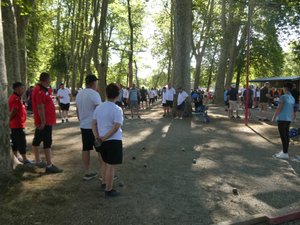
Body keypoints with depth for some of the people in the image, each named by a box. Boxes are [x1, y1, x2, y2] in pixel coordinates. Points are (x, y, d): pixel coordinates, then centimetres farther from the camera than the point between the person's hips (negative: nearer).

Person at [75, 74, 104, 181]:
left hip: (83, 126, 7)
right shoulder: (94, 94, -16)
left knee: (86, 149, 11)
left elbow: (78, 111, 15)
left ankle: (86, 173, 17)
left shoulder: (79, 94, 8)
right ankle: (103, 172, 8)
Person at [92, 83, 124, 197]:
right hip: (114, 141, -7)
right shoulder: (117, 109, -15)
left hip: (102, 141, 7)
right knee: (111, 166, 4)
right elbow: (116, 127, -22)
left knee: (107, 163, 25)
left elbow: (94, 124, 5)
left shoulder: (98, 108, 5)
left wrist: (97, 137, -2)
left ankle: (104, 183, 39)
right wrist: (104, 138, -17)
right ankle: (109, 190, 15)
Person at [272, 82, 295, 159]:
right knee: (286, 135, 13)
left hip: (282, 119, -8)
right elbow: (292, 110, 16)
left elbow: (279, 108, -15)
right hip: (288, 119, 8)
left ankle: (285, 153, -2)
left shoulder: (283, 97, -14)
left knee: (283, 136, -4)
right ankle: (285, 151, 21)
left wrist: (274, 117, -7)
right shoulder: (292, 98, 10)